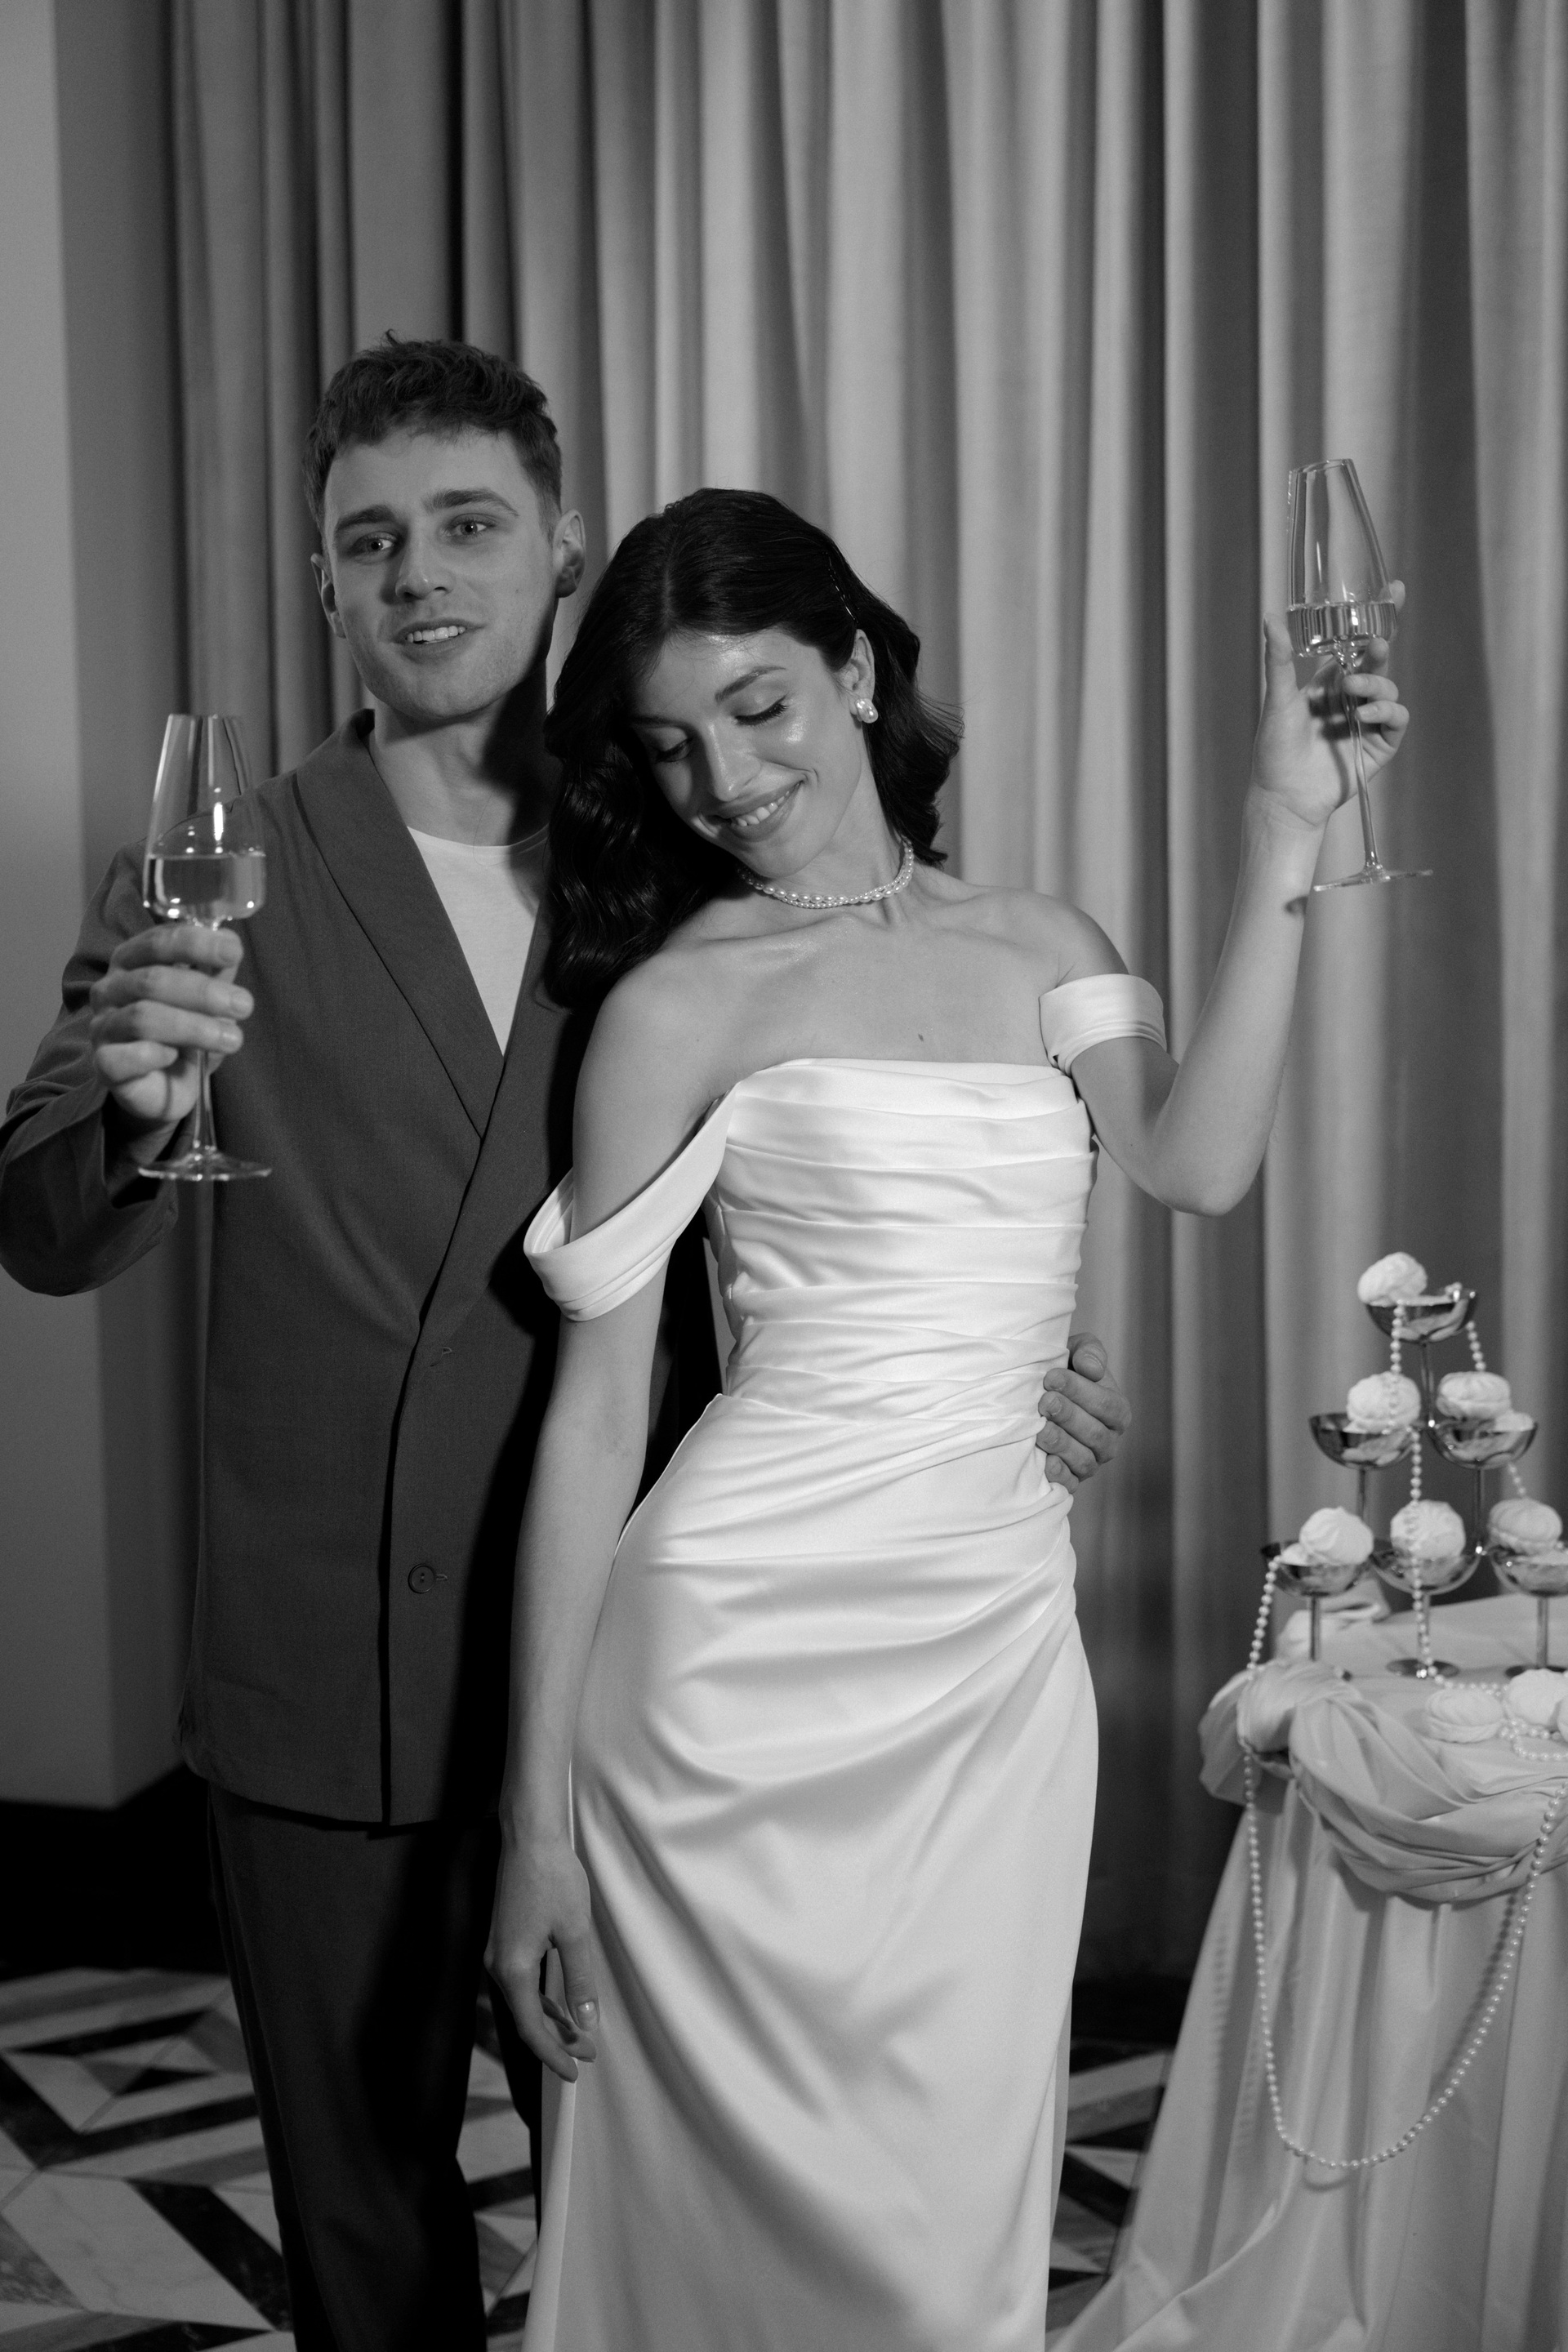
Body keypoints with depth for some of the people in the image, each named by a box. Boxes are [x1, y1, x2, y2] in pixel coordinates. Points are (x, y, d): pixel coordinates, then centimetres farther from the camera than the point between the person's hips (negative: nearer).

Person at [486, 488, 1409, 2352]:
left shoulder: (1039, 948, 10)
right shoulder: (678, 999, -2)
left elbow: (1196, 1163, -9)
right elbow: (592, 1413, -4)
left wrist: (1285, 835, -11)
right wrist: (537, 1814, -7)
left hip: (1005, 1656, 4)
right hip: (750, 1656, -3)